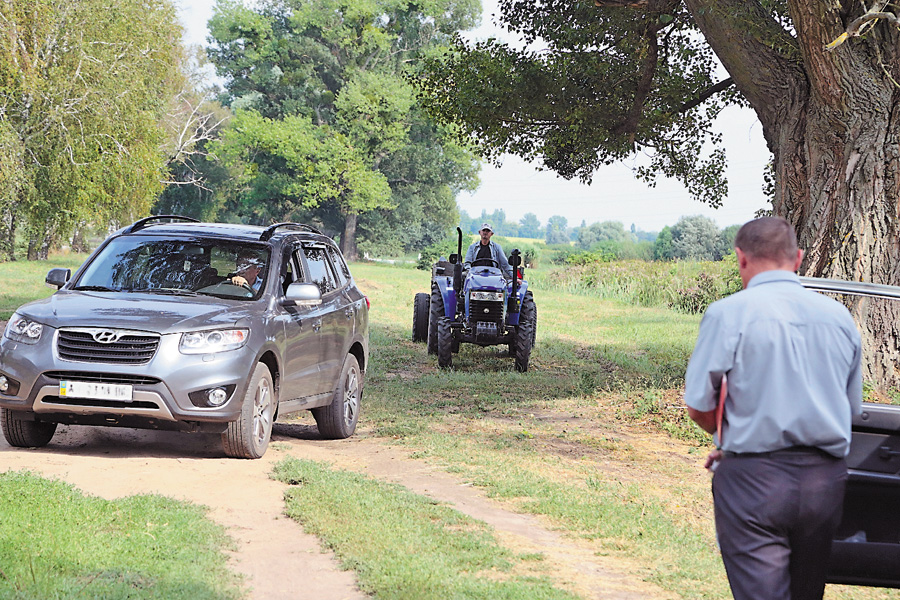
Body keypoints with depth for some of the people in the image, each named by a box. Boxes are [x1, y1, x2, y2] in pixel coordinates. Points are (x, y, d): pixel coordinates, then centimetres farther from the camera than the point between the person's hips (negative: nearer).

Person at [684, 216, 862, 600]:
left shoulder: (728, 313, -6)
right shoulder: (839, 317, 9)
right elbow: (852, 407, 16)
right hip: (826, 480, 5)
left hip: (754, 481, -5)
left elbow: (698, 407, -4)